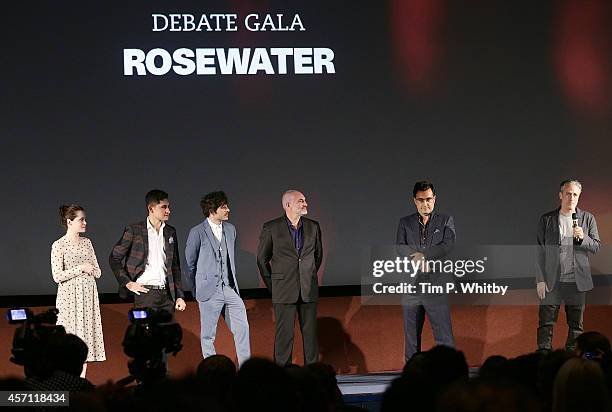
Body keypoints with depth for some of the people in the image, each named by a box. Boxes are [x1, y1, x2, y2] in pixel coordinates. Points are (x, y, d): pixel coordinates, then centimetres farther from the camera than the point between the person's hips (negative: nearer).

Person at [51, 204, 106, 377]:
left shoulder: (86, 242, 10)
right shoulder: (59, 245, -7)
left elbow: (97, 272, 11)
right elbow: (57, 276, -13)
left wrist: (90, 269, -9)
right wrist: (80, 268, -15)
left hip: (88, 295, 5)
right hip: (69, 296, -5)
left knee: (85, 336, 4)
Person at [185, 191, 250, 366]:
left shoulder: (230, 229, 9)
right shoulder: (197, 232, -8)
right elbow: (190, 263, 1)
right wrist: (197, 287, 7)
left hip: (230, 288, 5)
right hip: (210, 291, -5)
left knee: (242, 328, 2)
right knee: (208, 334, 3)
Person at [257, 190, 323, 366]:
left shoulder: (313, 227, 8)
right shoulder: (271, 228, -2)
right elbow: (262, 259, 6)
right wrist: (272, 284, 8)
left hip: (309, 291, 3)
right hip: (284, 292, -3)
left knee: (310, 334, 3)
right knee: (284, 335, -3)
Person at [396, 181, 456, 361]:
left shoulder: (446, 221, 8)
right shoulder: (405, 223, 12)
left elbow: (448, 245, -7)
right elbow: (399, 248, -1)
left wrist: (423, 255, -15)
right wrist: (419, 260, -16)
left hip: (436, 286, -2)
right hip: (410, 286, 2)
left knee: (444, 335, -6)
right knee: (411, 336, 7)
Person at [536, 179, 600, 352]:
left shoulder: (588, 219, 7)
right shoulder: (547, 219, 4)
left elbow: (595, 247, 6)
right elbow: (540, 251, 3)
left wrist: (582, 237, -14)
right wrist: (540, 280, -3)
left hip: (577, 280, 1)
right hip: (552, 280, -1)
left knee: (576, 326, 6)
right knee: (546, 324, -3)